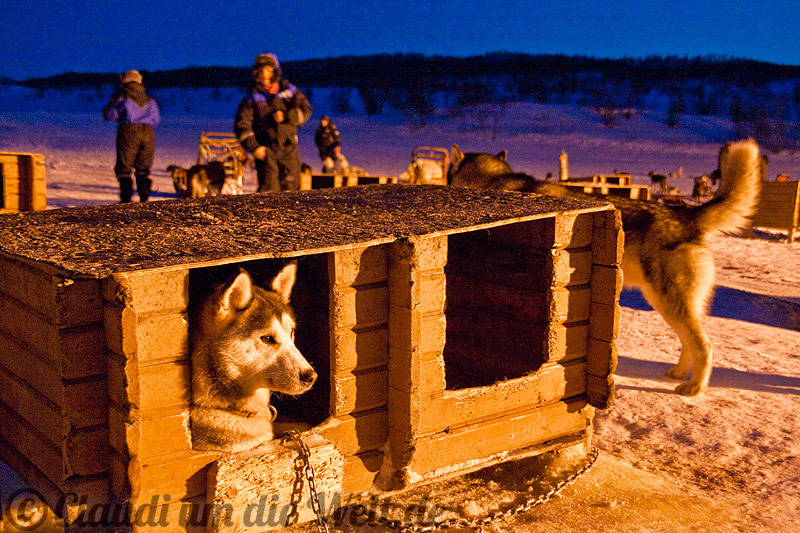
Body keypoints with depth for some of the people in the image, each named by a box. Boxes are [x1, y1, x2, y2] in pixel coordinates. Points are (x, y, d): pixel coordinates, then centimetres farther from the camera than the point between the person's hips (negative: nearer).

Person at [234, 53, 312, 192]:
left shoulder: (289, 90, 8)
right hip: (265, 149, -1)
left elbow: (305, 110, 2)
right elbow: (241, 125, 1)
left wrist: (286, 117, -15)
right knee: (269, 190, -12)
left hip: (289, 146, 2)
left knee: (290, 188, 1)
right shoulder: (252, 97, 4)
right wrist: (253, 147, -10)